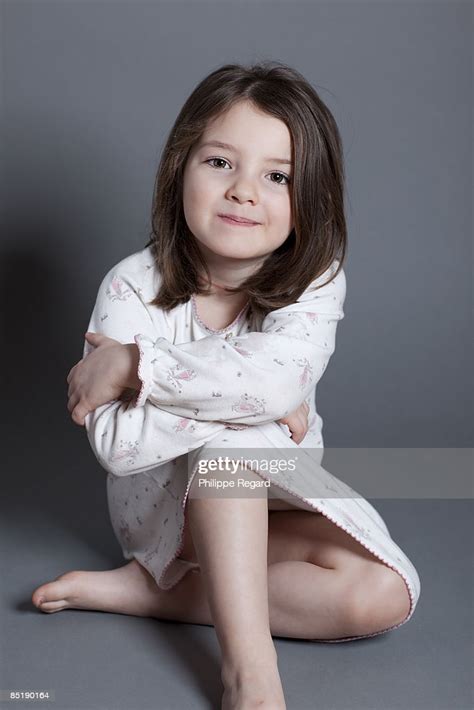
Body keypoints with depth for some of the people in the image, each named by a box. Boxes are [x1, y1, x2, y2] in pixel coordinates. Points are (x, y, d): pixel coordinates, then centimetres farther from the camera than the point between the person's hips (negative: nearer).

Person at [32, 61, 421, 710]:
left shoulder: (315, 281, -14)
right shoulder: (134, 286, -17)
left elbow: (276, 382, -36)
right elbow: (115, 444, -27)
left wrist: (132, 363, -32)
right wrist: (254, 401, -30)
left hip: (273, 497, 3)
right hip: (163, 503, -2)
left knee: (384, 596, -21)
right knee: (230, 434, -34)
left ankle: (135, 590, -20)